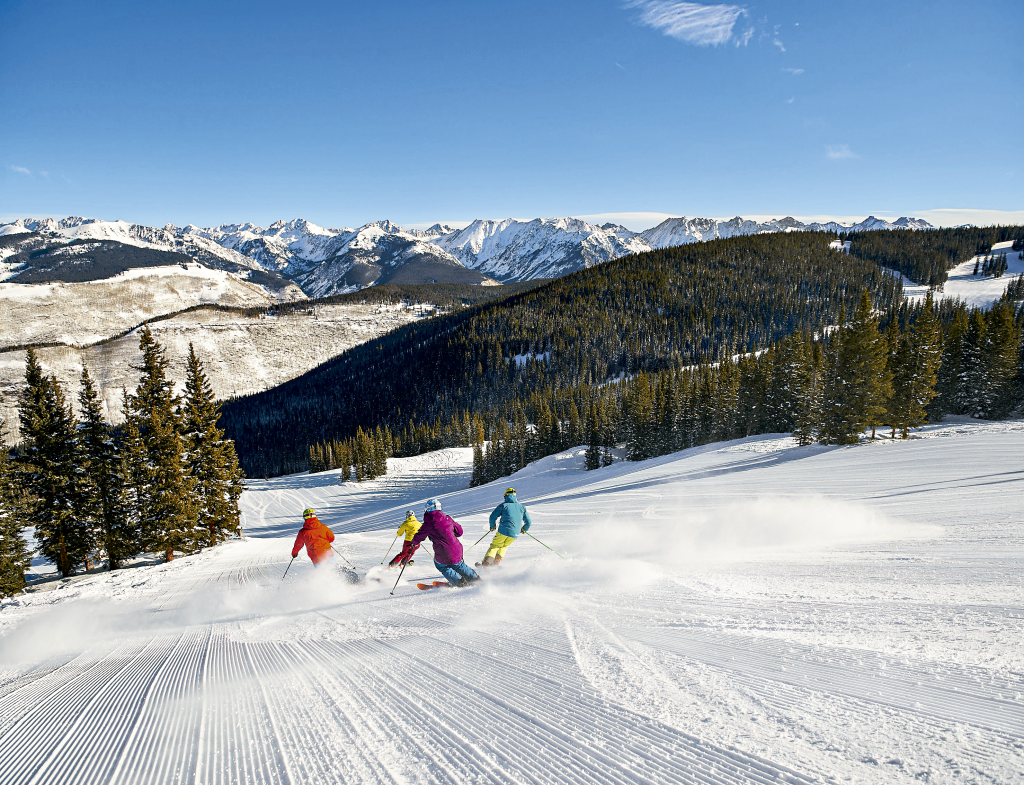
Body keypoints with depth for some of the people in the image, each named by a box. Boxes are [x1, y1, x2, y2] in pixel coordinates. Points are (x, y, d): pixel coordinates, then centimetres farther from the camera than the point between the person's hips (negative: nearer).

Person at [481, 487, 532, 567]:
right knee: (504, 546, 27)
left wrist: (492, 526, 21)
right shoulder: (521, 507, 14)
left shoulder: (503, 505, 5)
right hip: (515, 534, 3)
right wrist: (524, 529, 35)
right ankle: (496, 562, 15)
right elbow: (528, 522, 15)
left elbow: (493, 517, 1)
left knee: (494, 546, 14)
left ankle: (486, 563, 3)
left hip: (503, 531, -3)